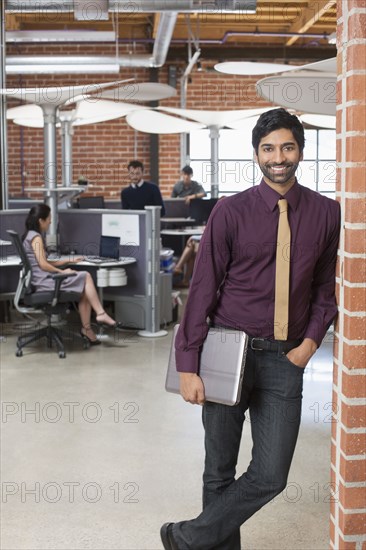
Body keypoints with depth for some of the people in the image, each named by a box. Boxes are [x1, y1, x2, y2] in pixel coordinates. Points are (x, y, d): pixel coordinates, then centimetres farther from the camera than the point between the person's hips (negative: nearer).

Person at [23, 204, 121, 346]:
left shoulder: (30, 236, 19)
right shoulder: (36, 237, -12)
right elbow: (43, 265, -19)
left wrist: (69, 260, 19)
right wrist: (62, 271, -9)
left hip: (42, 280, 10)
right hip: (43, 281, -10)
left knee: (84, 288, 1)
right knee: (86, 277, -10)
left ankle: (86, 328, -3)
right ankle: (101, 314, -6)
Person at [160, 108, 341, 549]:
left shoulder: (326, 213, 2)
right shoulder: (231, 212, -5)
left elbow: (325, 286, 12)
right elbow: (202, 288, -5)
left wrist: (311, 340, -3)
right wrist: (187, 366, -8)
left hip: (285, 360, 2)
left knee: (270, 476, -1)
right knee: (219, 472, 10)